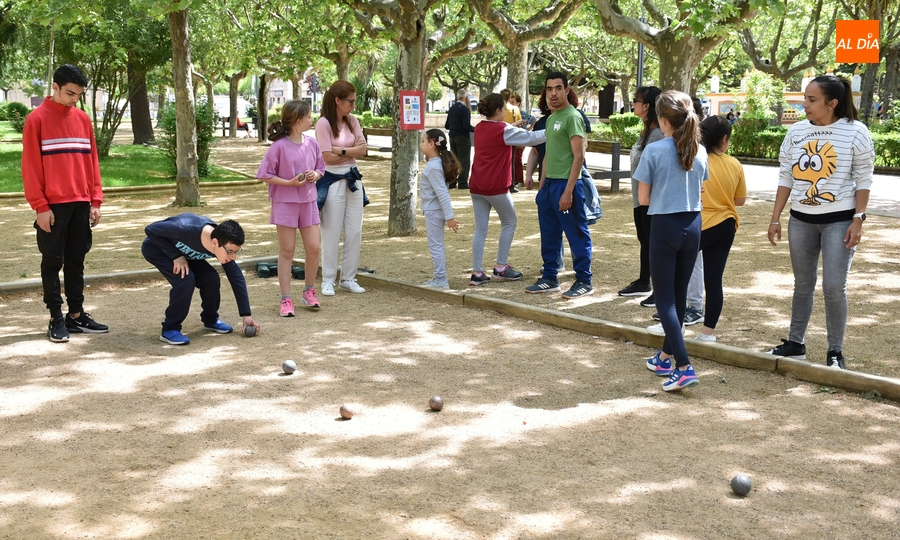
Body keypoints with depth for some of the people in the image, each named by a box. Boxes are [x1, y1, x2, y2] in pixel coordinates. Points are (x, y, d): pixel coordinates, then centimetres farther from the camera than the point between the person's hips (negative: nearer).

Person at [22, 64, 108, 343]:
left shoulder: (83, 119, 9)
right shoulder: (37, 119, -6)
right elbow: (30, 167, -8)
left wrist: (95, 200, 6)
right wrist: (40, 206, -12)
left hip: (81, 204, 5)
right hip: (53, 206, -5)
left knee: (76, 261, 10)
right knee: (53, 262, 2)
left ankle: (76, 315, 18)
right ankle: (56, 319, 8)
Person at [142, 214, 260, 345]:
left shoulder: (224, 246, -24)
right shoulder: (186, 230, -42)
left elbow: (236, 278, -14)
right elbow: (150, 229, -29)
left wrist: (246, 315, -15)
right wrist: (175, 256, -31)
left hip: (182, 251, 5)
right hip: (155, 247, -5)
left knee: (211, 278, -11)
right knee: (186, 279, -26)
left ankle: (210, 320, 14)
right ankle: (169, 330, -13)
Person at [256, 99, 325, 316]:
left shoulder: (312, 143, 3)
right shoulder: (279, 146, -13)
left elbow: (320, 168, 15)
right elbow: (265, 175, -10)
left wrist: (316, 175, -7)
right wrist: (290, 182, -18)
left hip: (308, 202, 5)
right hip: (285, 202, -4)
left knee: (313, 248, 2)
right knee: (287, 251, 3)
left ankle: (309, 292, 22)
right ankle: (286, 299, 9)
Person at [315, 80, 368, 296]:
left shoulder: (352, 121, 7)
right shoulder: (324, 123, -12)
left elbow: (362, 149, -1)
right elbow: (328, 157, -16)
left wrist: (342, 150, -14)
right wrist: (352, 151, -6)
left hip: (352, 178, 6)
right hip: (332, 180, -6)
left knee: (355, 232, 7)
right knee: (332, 233, 2)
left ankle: (348, 278, 18)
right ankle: (328, 280, 12)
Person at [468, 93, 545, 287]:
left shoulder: (479, 128, 9)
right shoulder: (503, 130, -11)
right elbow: (531, 138, -7)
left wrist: (514, 128, 14)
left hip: (477, 186, 6)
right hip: (496, 187, -6)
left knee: (480, 228, 8)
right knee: (509, 222, 12)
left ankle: (477, 273, 5)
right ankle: (501, 267, 12)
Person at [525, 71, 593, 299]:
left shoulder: (572, 117, -11)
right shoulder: (551, 118, 15)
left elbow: (579, 156, -16)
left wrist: (568, 191, -20)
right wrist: (542, 186, 18)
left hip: (566, 184, -9)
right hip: (549, 184, 9)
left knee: (577, 235, -1)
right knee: (549, 236, 14)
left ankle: (584, 281, 7)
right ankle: (549, 278, 24)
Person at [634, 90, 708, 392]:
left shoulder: (654, 151, -13)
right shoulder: (700, 151, 3)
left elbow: (643, 199, -8)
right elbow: (699, 190, 12)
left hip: (665, 226, -5)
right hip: (693, 225, 5)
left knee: (664, 298, 0)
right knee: (679, 295, 16)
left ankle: (684, 368, -11)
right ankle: (666, 357, 30)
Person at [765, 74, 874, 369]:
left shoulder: (855, 132, -10)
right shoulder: (796, 132, 2)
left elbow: (863, 180, -7)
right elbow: (786, 177, 7)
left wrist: (858, 220, -13)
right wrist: (775, 218, 5)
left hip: (839, 220, -4)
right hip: (801, 220, 4)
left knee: (834, 286, -7)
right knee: (803, 285, 13)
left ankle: (835, 352, 5)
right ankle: (795, 343, 24)